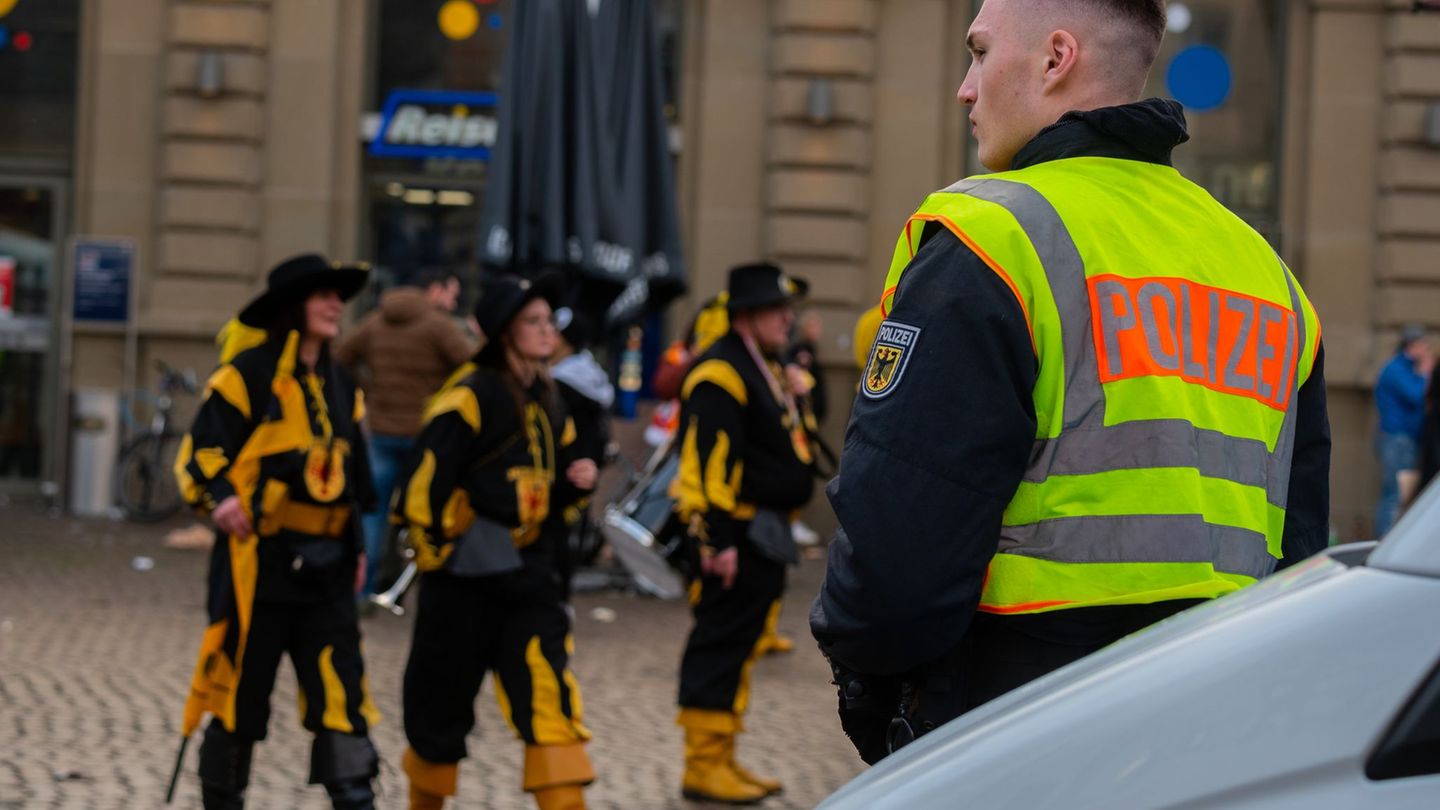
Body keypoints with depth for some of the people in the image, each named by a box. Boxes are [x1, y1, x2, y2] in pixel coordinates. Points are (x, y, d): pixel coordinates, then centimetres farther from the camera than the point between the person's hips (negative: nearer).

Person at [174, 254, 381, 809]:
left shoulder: (340, 387, 16)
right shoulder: (247, 376, -5)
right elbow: (199, 452, -7)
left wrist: (356, 544, 20)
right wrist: (218, 497, -25)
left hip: (324, 567, 5)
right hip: (259, 560, -5)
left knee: (342, 690, -4)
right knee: (240, 691, 3)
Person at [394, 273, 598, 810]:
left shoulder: (546, 402, 12)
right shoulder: (472, 397, -13)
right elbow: (426, 477, -17)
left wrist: (575, 480, 1)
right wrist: (435, 548, -13)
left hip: (525, 565, 6)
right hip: (467, 565, -6)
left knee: (549, 691, -9)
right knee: (442, 700, 7)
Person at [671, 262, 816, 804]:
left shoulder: (766, 370, 19)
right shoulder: (721, 375, -15)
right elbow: (710, 462, -22)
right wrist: (717, 538, -25)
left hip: (766, 535, 11)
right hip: (739, 536, -11)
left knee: (742, 648, 14)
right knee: (721, 647, -7)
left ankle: (721, 760, 21)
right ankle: (703, 765, -3)